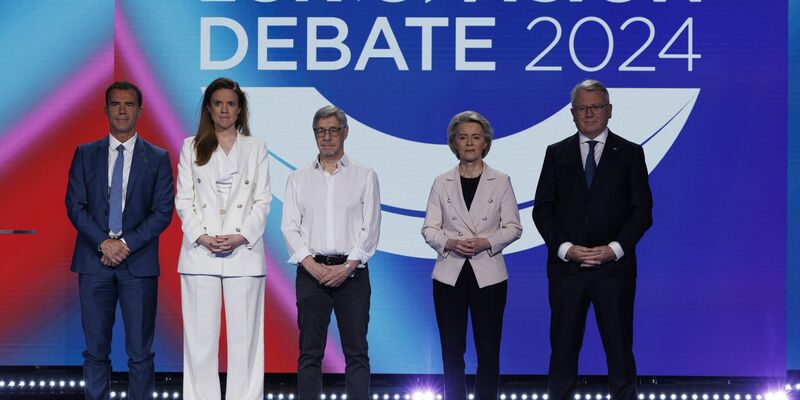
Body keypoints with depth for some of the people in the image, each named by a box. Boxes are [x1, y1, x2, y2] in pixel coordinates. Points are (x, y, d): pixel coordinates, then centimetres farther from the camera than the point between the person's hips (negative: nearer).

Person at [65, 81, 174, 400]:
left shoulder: (157, 158, 6)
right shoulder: (85, 155, 10)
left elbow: (163, 212, 0)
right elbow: (74, 205, 3)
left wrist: (127, 244, -12)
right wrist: (103, 243, -11)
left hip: (138, 263, -1)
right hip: (94, 262, 1)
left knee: (140, 352, 0)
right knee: (95, 350, 5)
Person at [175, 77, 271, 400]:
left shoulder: (255, 148, 12)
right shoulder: (191, 147, 12)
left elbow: (263, 201, 6)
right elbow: (183, 200, 7)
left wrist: (241, 236, -9)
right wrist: (201, 236, -8)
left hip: (244, 251, 0)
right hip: (200, 252, 0)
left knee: (244, 333, -2)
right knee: (201, 334, -1)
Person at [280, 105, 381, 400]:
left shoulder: (365, 177, 8)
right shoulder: (299, 178, 12)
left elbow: (371, 228, 1)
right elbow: (290, 226, 5)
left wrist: (347, 267, -10)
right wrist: (312, 265, -8)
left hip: (352, 271, -1)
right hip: (311, 272, 1)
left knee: (356, 351, -1)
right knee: (310, 351, 1)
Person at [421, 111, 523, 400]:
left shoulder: (500, 182, 4)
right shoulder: (442, 183, 7)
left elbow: (513, 227, 3)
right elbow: (429, 229, 5)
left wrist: (486, 242, -14)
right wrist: (450, 243, -14)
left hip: (488, 275, -1)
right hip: (449, 275, 1)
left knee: (488, 350, -1)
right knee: (452, 350, 3)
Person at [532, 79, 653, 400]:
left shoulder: (630, 153, 6)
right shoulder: (557, 153, 9)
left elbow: (642, 210, 1)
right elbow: (542, 209, 4)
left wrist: (615, 249, -12)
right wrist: (565, 248, -10)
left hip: (614, 266, -1)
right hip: (566, 266, 1)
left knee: (619, 347, 3)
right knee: (563, 347, 5)